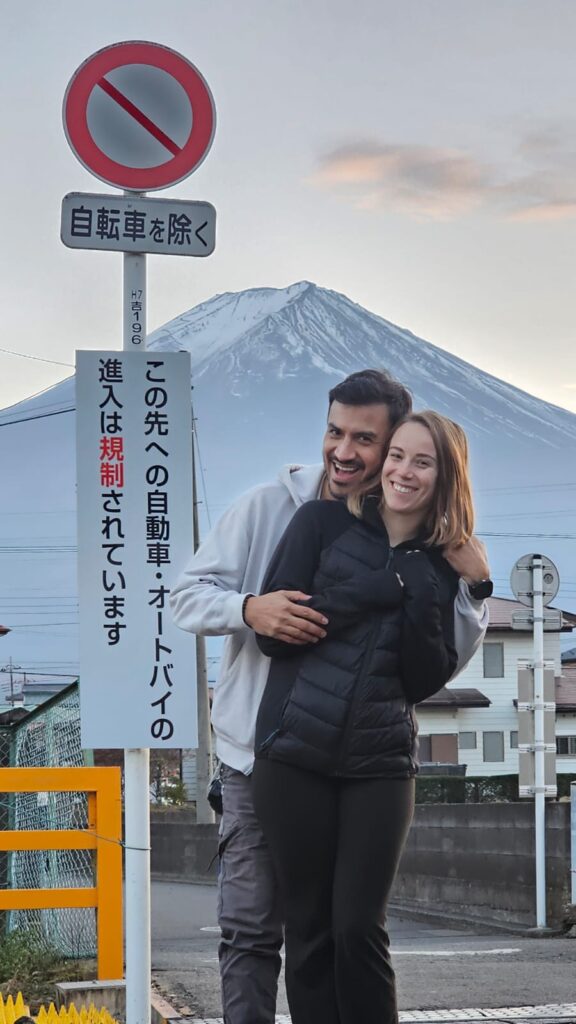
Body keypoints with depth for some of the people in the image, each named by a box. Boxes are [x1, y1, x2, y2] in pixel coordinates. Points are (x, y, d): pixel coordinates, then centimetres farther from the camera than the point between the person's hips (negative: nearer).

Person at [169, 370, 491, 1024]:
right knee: (251, 931, 0)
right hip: (260, 756, -1)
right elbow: (187, 594, -4)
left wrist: (475, 585, -17)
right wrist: (250, 609, -23)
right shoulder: (268, 506, -4)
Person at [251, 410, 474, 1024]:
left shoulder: (441, 568, 9)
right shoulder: (323, 523, 2)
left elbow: (426, 683, 5)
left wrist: (421, 600, -11)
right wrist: (376, 591, -11)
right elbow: (272, 632, -6)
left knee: (359, 929, -4)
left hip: (380, 765, 1)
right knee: (308, 929, 4)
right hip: (296, 755, -1)